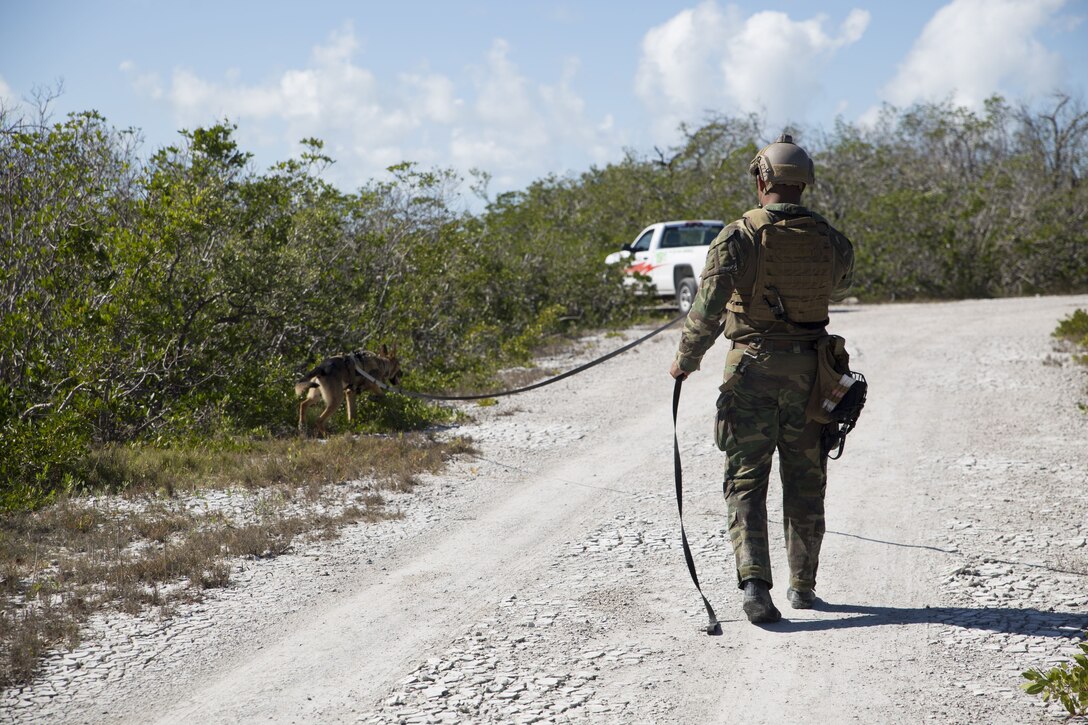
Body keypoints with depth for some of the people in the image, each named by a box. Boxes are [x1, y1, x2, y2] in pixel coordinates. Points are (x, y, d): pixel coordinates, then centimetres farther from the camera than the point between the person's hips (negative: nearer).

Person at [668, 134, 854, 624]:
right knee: (805, 481, 13)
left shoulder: (739, 235, -9)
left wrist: (686, 360, 0)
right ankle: (802, 586, 22)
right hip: (807, 371, 3)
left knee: (746, 480, 1)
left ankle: (754, 581, -15)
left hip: (751, 369, -3)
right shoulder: (831, 240, 1)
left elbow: (708, 307, -13)